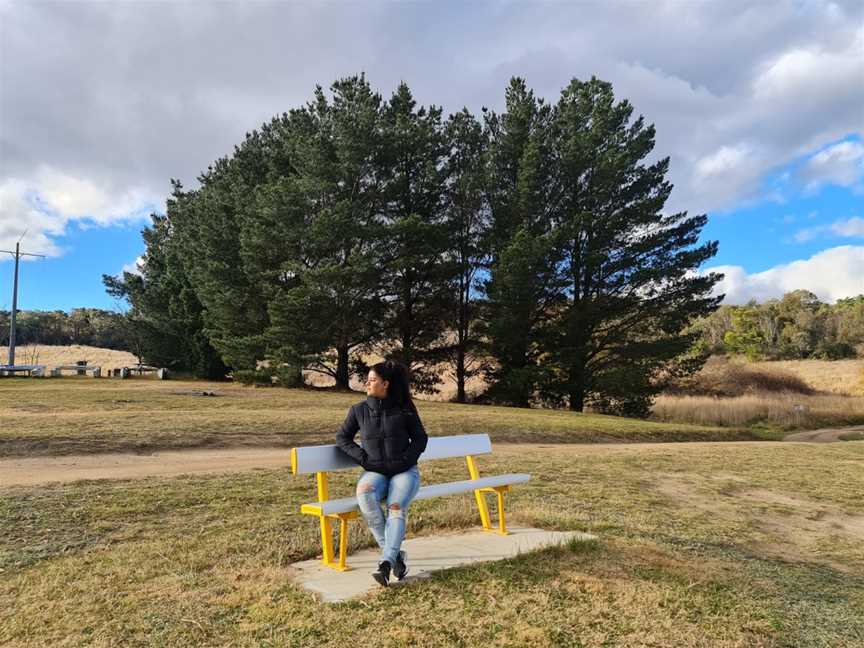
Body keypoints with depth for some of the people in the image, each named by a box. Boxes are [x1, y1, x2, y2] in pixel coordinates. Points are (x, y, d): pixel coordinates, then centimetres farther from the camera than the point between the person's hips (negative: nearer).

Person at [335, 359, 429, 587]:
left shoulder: (404, 409, 3)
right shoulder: (359, 410, 7)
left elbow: (420, 439, 8)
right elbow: (342, 437, 13)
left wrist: (405, 461, -7)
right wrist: (363, 458, -1)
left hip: (404, 471, -1)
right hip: (375, 472, 1)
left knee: (396, 506, -32)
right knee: (365, 493, -34)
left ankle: (386, 562, -38)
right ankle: (395, 555, -26)